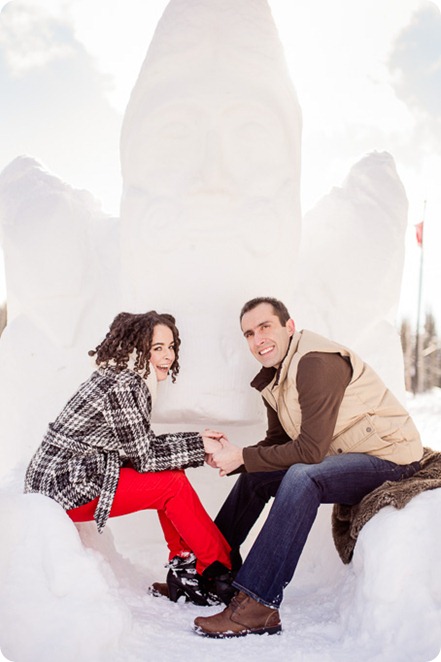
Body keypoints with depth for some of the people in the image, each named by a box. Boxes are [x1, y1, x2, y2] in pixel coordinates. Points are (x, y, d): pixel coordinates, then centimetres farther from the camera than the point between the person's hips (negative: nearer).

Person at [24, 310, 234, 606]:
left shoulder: (123, 377, 9)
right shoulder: (123, 385, -21)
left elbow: (143, 443, 11)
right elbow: (144, 458, -18)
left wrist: (196, 439, 1)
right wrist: (199, 446, -10)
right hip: (65, 486, -9)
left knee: (173, 471, 5)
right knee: (174, 484, -12)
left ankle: (184, 567, 7)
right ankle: (221, 570, 1)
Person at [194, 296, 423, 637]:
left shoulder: (317, 363, -24)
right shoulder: (273, 377, 4)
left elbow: (310, 451, -27)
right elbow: (277, 444, 8)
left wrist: (242, 457, -21)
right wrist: (234, 454, -11)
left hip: (389, 455, -9)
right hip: (344, 455, 10)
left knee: (302, 477, -33)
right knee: (256, 475, 6)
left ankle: (258, 605, -29)